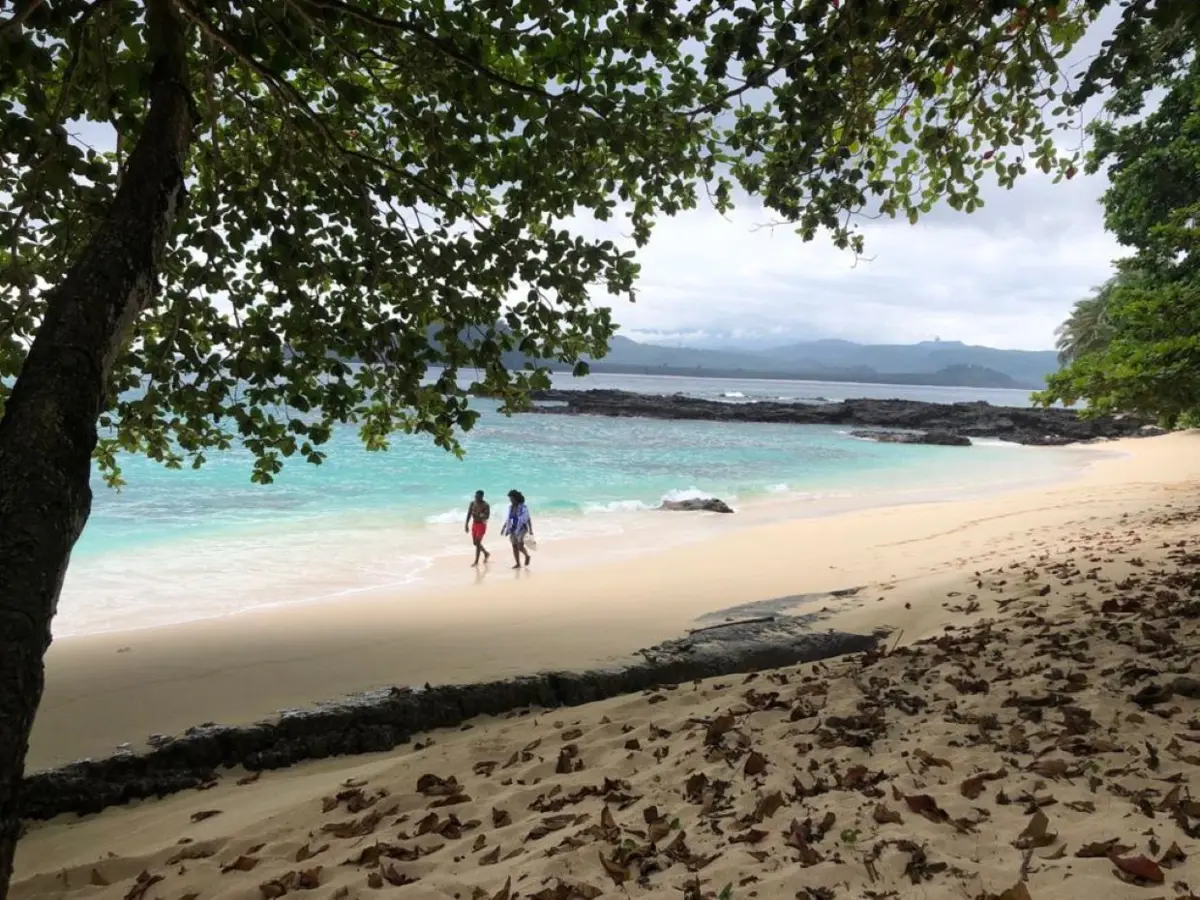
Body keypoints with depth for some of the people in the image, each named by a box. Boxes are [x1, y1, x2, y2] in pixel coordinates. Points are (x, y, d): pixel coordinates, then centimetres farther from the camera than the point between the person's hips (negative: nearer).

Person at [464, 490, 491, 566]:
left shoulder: (486, 505, -12)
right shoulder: (472, 503, 3)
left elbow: (487, 516, -20)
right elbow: (469, 514, 5)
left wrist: (477, 516, -32)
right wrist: (466, 525, -1)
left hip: (481, 525, -6)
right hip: (474, 524, 6)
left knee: (478, 543, -9)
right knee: (475, 543, 13)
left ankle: (476, 561, -1)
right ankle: (486, 554, 36)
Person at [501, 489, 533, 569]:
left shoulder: (523, 507, -12)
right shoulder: (511, 508, 5)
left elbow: (528, 519, -9)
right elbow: (508, 519, 15)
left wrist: (530, 530, -13)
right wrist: (504, 528, 12)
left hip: (521, 528, -6)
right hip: (513, 529, 6)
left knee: (520, 546, -15)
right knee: (514, 546, 3)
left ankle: (527, 556, 14)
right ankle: (518, 564, 10)